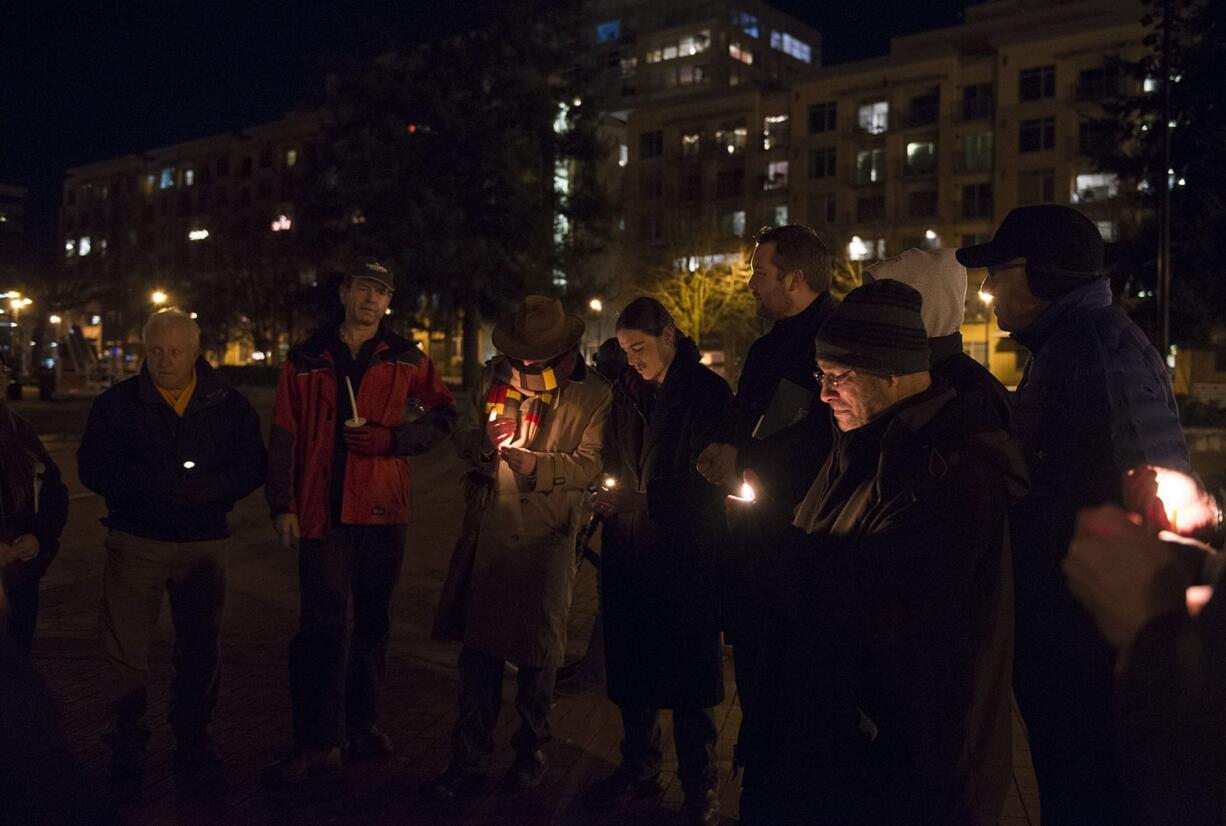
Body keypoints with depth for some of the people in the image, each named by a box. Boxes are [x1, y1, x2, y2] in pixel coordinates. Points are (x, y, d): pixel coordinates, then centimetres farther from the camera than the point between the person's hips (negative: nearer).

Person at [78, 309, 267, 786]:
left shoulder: (229, 406, 3)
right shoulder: (117, 403, 0)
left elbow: (252, 467, -4)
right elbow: (94, 469, -10)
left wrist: (208, 487, -22)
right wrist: (163, 484, -21)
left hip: (205, 543, 1)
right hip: (135, 540, -1)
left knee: (200, 646, 11)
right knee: (125, 648, 0)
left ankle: (193, 738, 26)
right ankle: (127, 745, 15)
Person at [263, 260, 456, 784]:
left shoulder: (406, 360, 7)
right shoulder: (307, 359, 6)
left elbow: (442, 416, 6)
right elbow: (284, 436, 5)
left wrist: (390, 437, -9)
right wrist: (283, 504, -2)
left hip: (383, 508, 2)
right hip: (322, 507, -1)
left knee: (373, 619, 11)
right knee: (322, 623, -6)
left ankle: (362, 724, 26)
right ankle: (318, 742, 2)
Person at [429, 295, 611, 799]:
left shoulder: (592, 394, -3)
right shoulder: (494, 377, 8)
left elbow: (590, 464, -7)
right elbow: (463, 440, 10)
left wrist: (538, 464, -23)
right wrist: (483, 439, -13)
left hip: (546, 536, -2)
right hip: (486, 529, 3)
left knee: (537, 648, 9)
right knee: (477, 647, 4)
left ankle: (531, 749, 31)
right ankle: (470, 762, 14)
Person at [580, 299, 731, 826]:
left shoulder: (708, 392, -6)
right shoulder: (626, 393, 11)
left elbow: (712, 479, -10)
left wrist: (632, 501, -17)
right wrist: (610, 498, -1)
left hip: (686, 554, -5)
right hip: (628, 550, 5)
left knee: (689, 670, 2)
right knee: (630, 662, 12)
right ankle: (639, 767, 30)